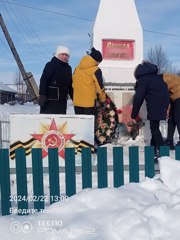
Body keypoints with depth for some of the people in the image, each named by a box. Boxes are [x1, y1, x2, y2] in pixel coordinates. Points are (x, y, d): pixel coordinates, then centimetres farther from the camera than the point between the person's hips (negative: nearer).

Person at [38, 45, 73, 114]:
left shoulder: (68, 68, 16)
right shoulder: (50, 65, -5)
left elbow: (70, 85, 23)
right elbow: (43, 81, -13)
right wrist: (42, 95, -23)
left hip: (62, 102, 7)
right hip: (49, 101, -7)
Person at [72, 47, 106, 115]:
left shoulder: (77, 68, 10)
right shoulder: (95, 70, -9)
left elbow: (73, 84, 15)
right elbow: (100, 87, -7)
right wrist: (103, 99, 7)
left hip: (77, 101, 6)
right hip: (89, 102, -6)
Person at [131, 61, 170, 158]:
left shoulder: (143, 79, -4)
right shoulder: (156, 76, 20)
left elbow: (138, 98, -7)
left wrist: (134, 115, -1)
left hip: (155, 105, -8)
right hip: (164, 102, 8)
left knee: (154, 128, -5)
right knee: (155, 127, 15)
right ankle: (154, 147, 21)